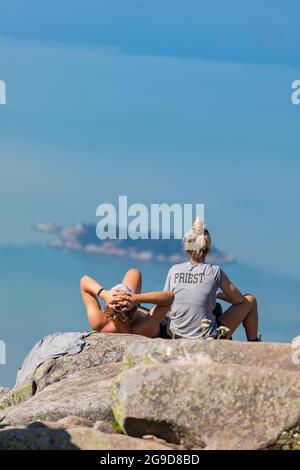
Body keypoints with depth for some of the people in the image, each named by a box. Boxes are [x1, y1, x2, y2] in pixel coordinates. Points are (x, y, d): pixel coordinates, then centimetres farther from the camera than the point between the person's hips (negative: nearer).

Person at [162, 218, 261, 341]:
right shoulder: (215, 272, -9)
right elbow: (239, 300, 2)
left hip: (175, 337, 4)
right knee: (250, 300, 16)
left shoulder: (174, 270, -2)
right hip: (208, 340, -4)